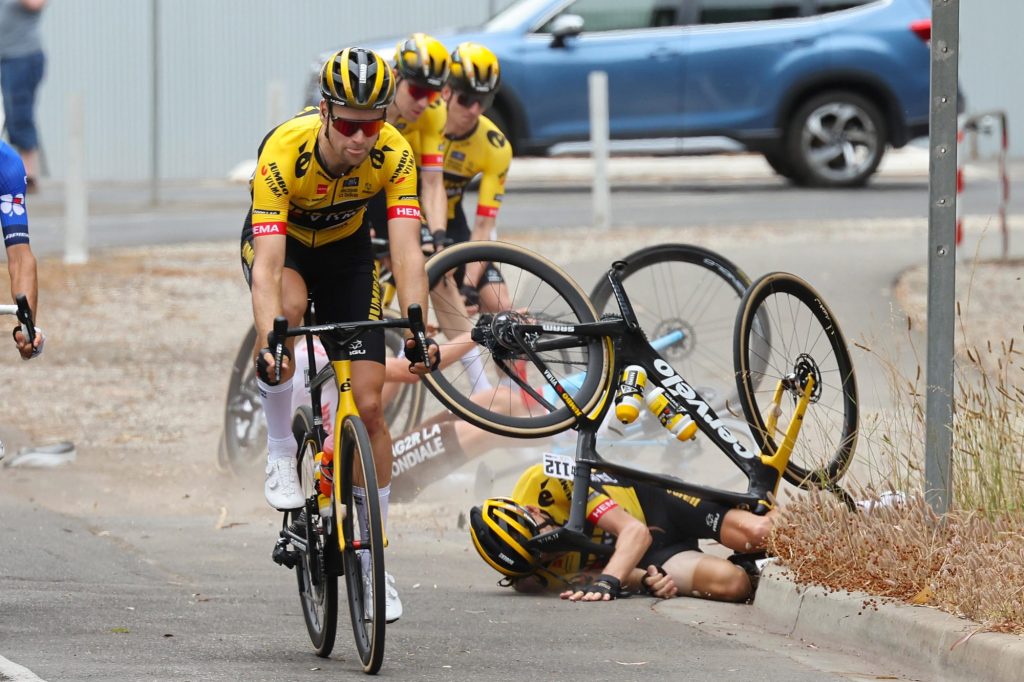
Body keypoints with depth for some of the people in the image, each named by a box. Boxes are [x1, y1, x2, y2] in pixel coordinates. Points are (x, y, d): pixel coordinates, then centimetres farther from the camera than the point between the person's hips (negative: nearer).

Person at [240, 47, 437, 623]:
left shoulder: (394, 154, -30)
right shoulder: (284, 153, -37)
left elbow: (407, 250, -36)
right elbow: (268, 265, -43)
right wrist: (271, 341, -57)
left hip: (346, 247, 2)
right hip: (282, 242, -2)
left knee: (369, 405, -6)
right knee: (289, 305, -39)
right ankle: (281, 452, -17)